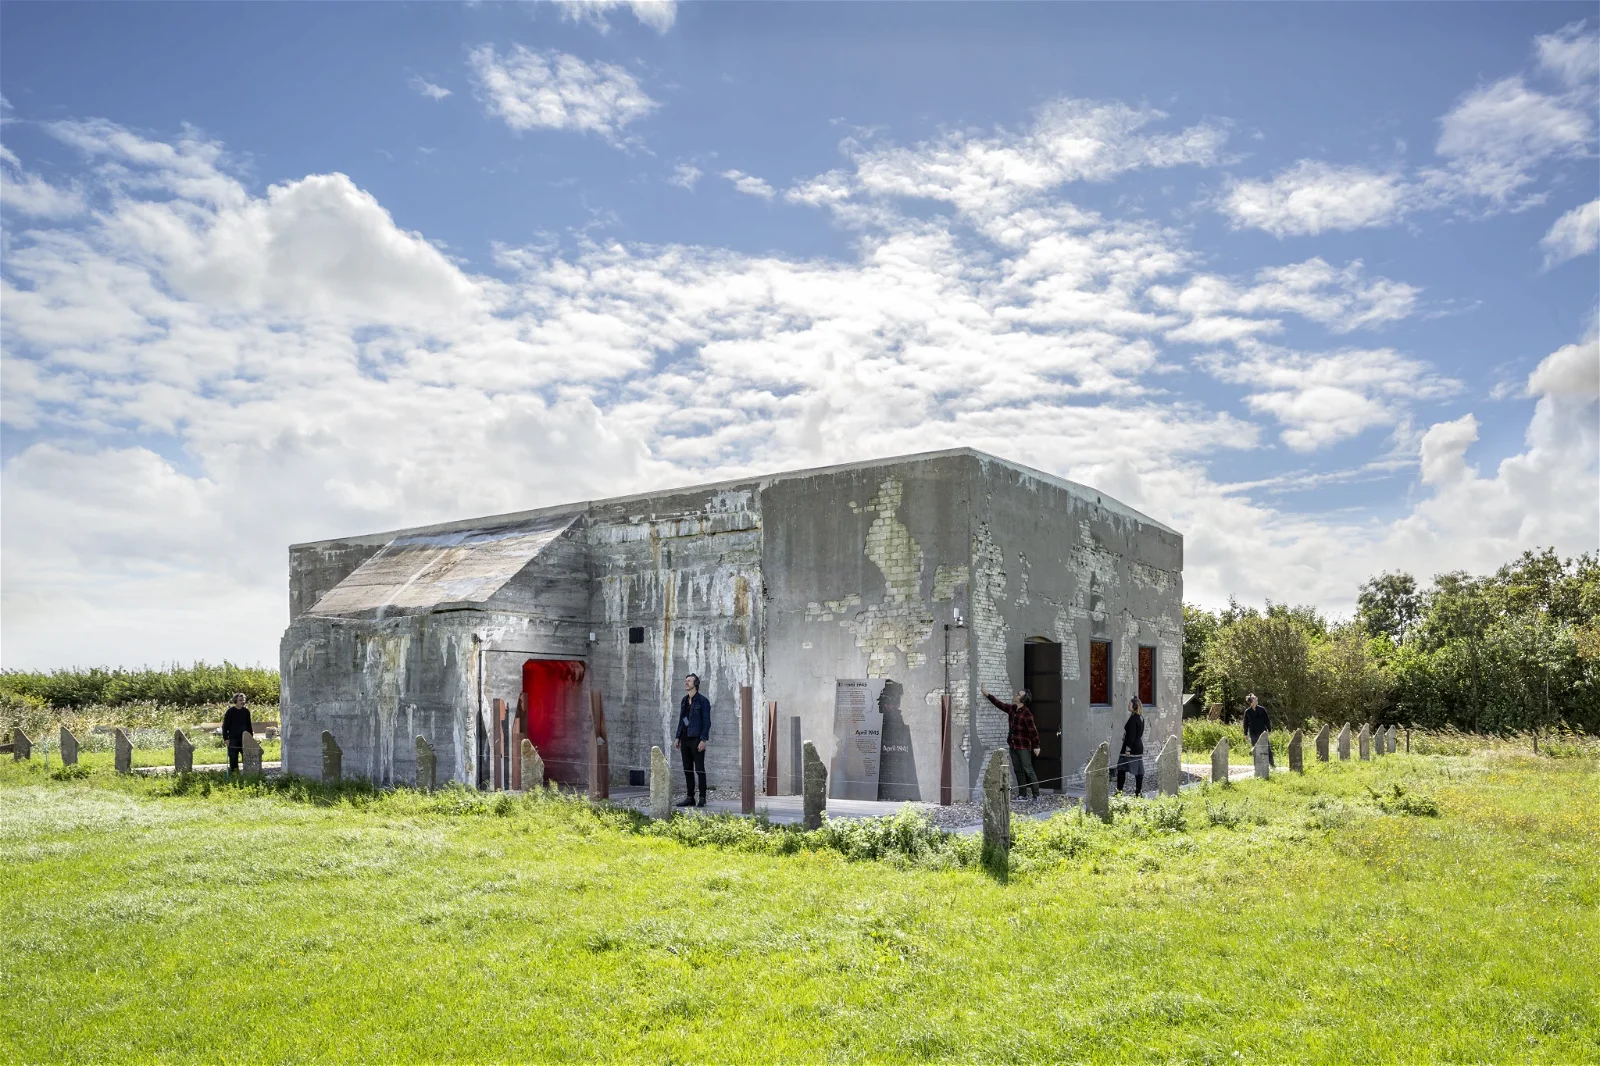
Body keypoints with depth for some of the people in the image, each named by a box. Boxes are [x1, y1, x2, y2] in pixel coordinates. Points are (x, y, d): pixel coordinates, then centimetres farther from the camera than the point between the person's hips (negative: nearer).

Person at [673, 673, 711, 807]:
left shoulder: (703, 701, -7)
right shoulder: (684, 700, 14)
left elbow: (707, 722, -10)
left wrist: (703, 740, -17)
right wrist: (678, 737, 13)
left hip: (697, 740, -7)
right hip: (685, 740, 7)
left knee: (699, 769, -4)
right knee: (687, 770, 9)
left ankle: (702, 798, 1)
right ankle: (690, 798, 15)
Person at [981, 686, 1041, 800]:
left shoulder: (1026, 713, -16)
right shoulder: (1012, 708, 7)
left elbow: (1033, 730, -16)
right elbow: (999, 704, 21)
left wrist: (1036, 746, -15)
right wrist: (988, 695, 21)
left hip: (1023, 746, -8)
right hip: (1013, 746, 8)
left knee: (1028, 770, -6)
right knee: (1018, 771, 10)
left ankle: (1036, 795, -2)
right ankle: (1022, 794, 15)